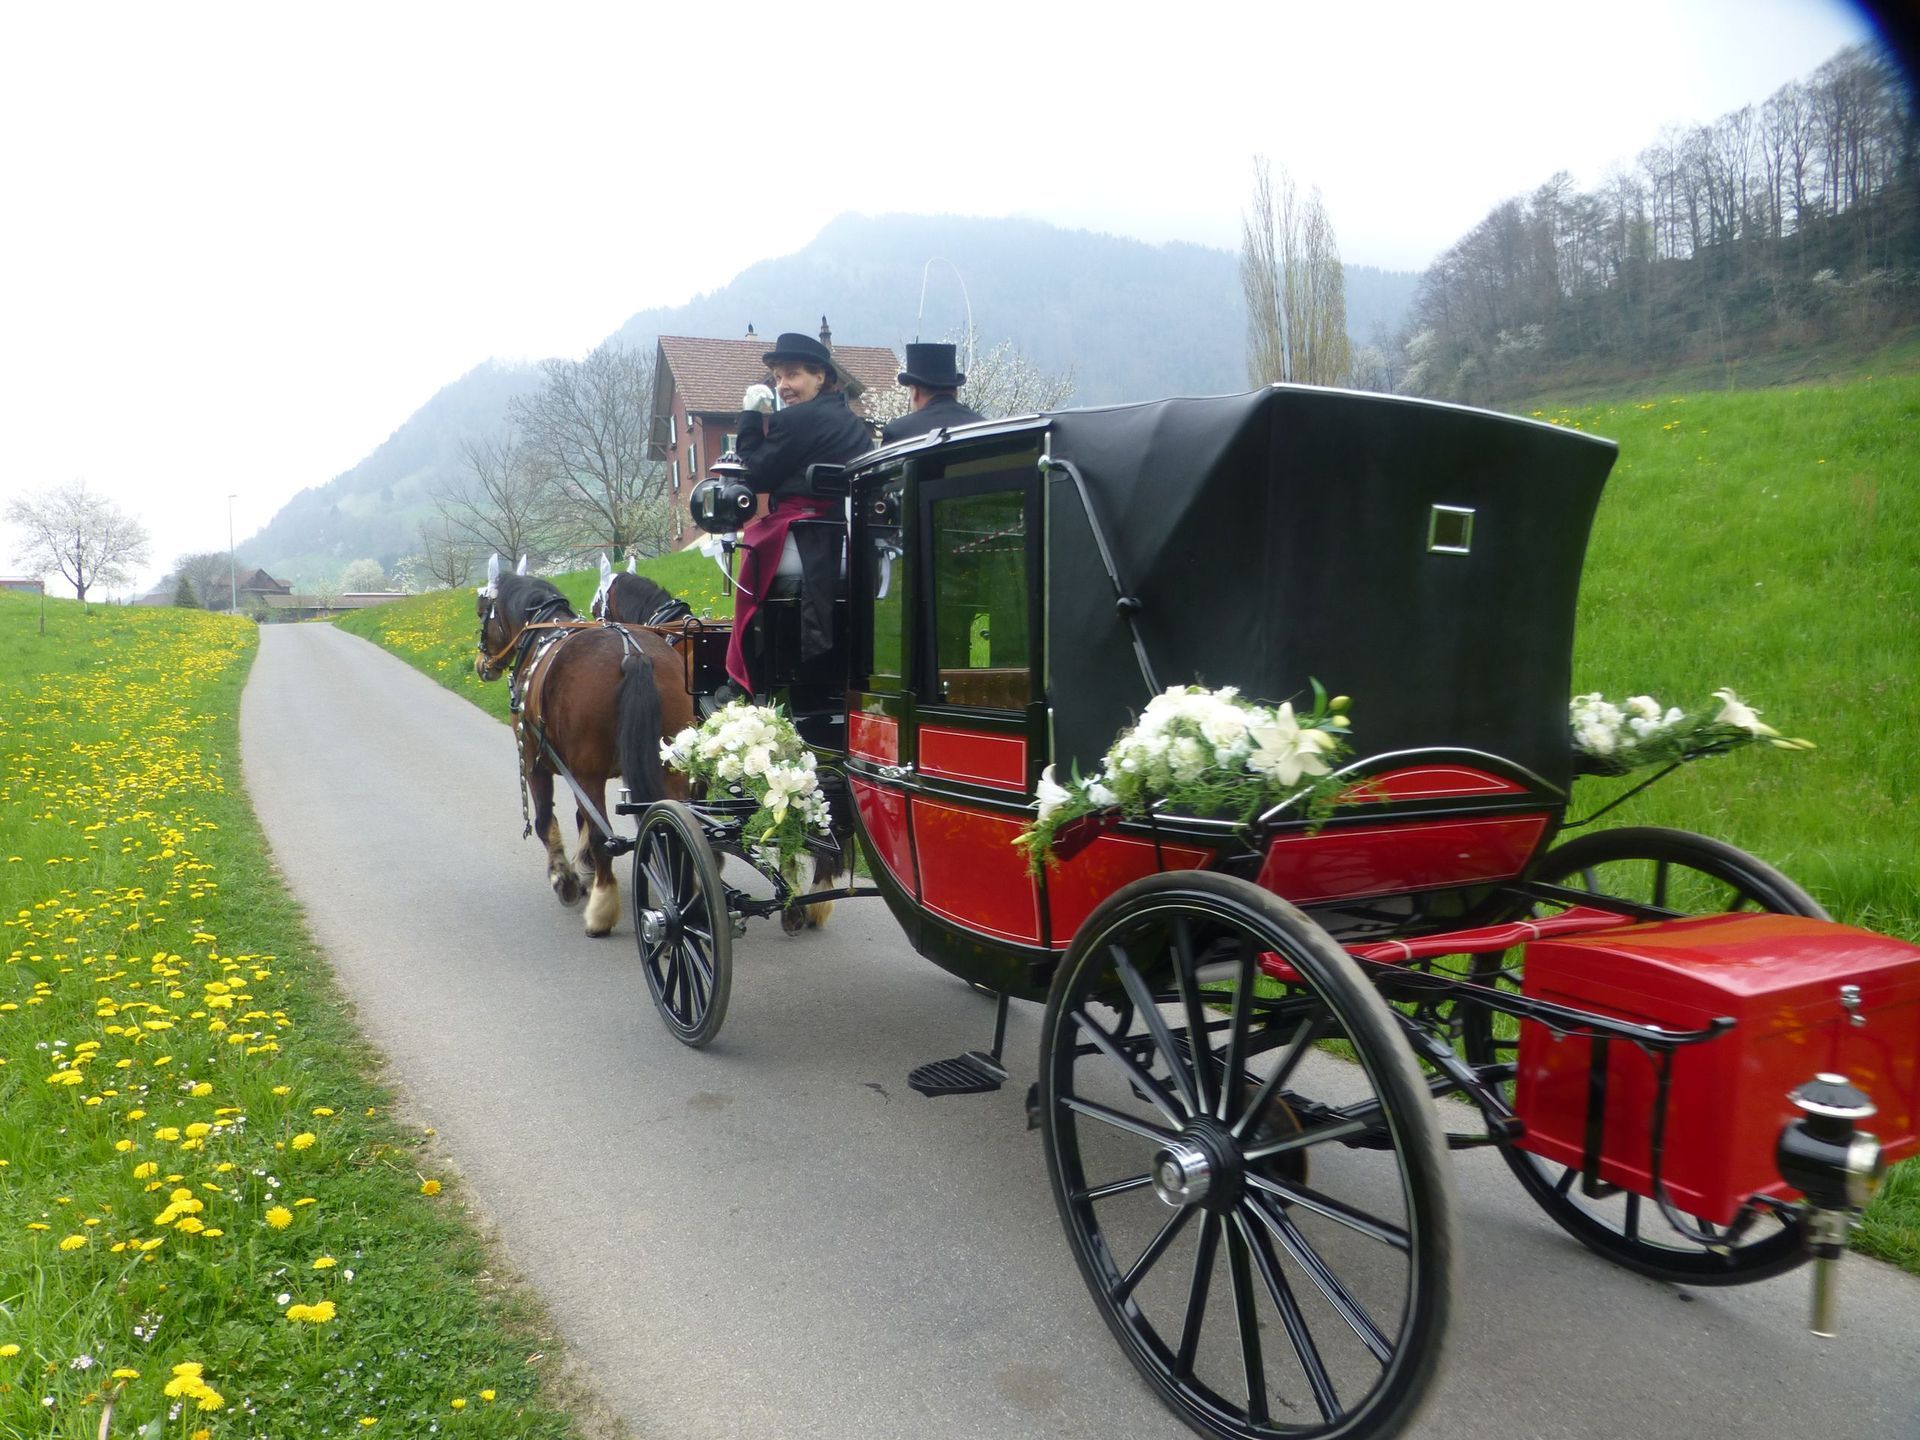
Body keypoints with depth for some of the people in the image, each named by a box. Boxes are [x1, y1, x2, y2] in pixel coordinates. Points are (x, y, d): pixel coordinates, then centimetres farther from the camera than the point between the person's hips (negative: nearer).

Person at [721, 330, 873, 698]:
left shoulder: (796, 419, -10)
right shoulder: (852, 421, 19)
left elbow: (757, 477, -3)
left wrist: (751, 417, 4)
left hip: (813, 543, -10)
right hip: (858, 545, 10)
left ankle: (744, 685, 9)